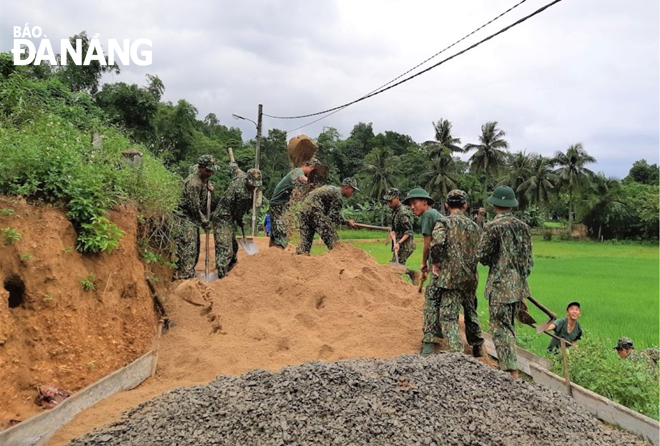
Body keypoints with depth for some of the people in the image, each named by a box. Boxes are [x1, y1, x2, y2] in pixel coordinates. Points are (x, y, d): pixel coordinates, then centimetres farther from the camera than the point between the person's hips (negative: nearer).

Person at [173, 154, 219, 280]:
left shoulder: (203, 177, 4)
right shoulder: (193, 182, -24)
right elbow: (194, 207, -22)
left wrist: (208, 184, 12)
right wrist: (205, 222, -14)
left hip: (194, 218, 10)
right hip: (185, 218, -10)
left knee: (195, 247, 13)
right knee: (187, 248, -14)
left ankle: (189, 275, 23)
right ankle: (184, 276, -14)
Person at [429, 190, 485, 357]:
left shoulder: (444, 222, -8)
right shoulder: (474, 226, 10)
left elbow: (437, 243, -24)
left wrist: (436, 262, -10)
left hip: (450, 276, -6)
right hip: (471, 277, 6)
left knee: (449, 317, -2)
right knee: (471, 312, 24)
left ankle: (457, 352, -10)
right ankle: (478, 347, 37)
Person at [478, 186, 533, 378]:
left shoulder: (492, 227, -13)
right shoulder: (523, 227, 6)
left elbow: (482, 256, -10)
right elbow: (529, 259, 11)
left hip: (500, 285, -7)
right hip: (519, 286, 7)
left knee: (501, 328, -3)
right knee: (509, 326, 20)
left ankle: (512, 372, -8)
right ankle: (507, 365, 29)